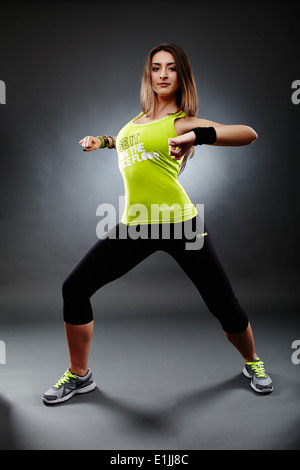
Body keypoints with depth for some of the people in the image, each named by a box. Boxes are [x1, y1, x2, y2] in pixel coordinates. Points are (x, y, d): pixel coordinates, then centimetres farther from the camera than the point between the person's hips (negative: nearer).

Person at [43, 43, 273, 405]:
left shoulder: (182, 122, -1)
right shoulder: (139, 118, 17)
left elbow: (248, 134, -12)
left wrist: (198, 136, -26)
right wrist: (104, 142, 30)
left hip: (180, 223, -5)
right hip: (134, 226, 6)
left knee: (224, 305, 0)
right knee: (74, 288, 0)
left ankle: (252, 363, 33)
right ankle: (79, 376, 19)